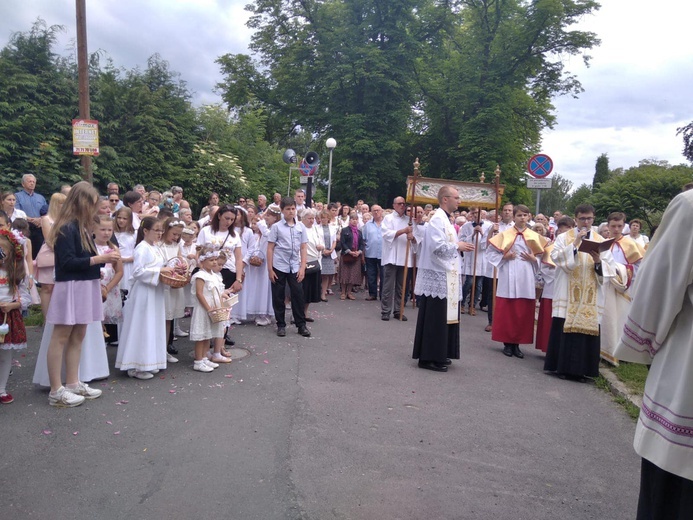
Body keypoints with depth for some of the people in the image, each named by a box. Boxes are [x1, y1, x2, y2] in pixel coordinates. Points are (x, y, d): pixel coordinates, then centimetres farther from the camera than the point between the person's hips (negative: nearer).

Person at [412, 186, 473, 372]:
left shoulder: (444, 219, 16)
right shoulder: (437, 219, -16)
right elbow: (437, 246, -26)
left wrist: (459, 246, 8)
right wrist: (457, 246, -13)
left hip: (445, 275, 10)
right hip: (437, 276, -10)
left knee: (443, 317, 14)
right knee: (434, 318, -5)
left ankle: (438, 354, 23)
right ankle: (428, 357, 3)